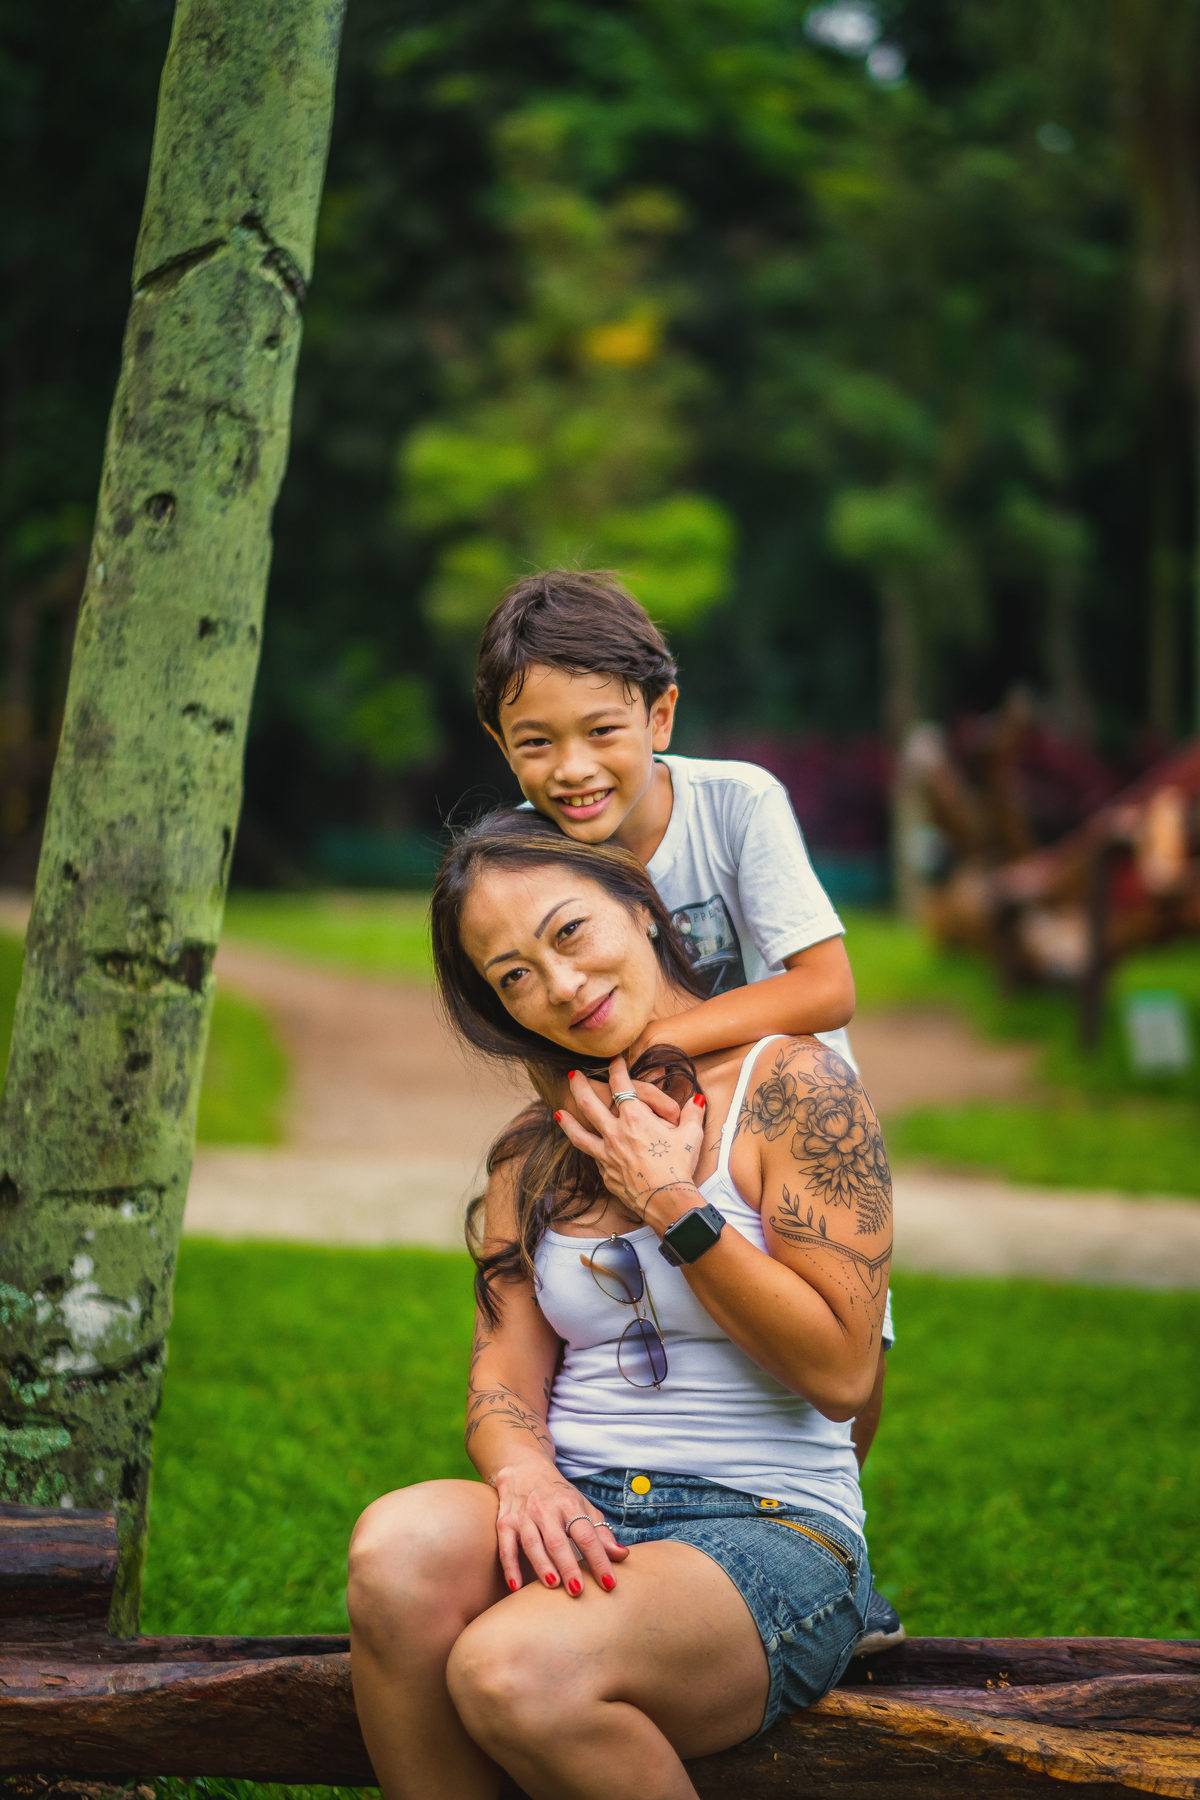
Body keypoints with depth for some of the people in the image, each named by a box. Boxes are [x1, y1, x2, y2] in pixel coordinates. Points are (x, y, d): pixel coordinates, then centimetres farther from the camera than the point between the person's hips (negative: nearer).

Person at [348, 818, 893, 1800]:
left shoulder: (791, 1083, -2)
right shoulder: (541, 1148, 16)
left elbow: (842, 1373, -8)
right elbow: (504, 1371, 9)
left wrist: (675, 1204, -9)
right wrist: (522, 1471, -15)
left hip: (772, 1533, -4)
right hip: (573, 1518, 4)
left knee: (516, 1671, -35)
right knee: (401, 1541, -32)